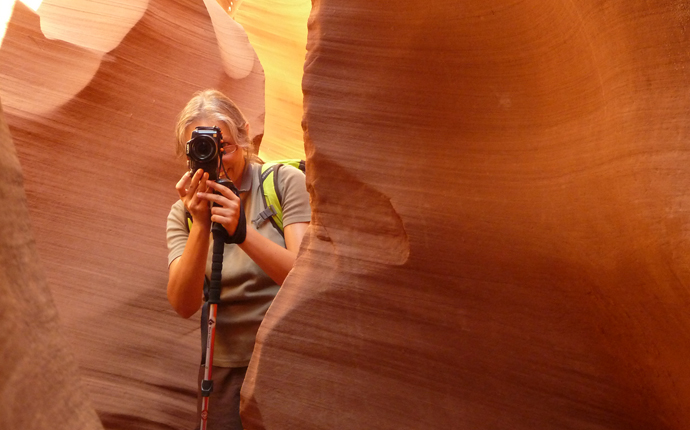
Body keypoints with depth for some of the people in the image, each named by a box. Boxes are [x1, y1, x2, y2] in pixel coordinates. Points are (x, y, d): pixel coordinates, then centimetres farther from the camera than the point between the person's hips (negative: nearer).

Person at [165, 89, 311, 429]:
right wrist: (201, 226, -22)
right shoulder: (182, 213, 2)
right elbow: (183, 306, -11)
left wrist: (241, 230, -28)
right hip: (225, 369, 2)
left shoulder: (286, 182, -6)